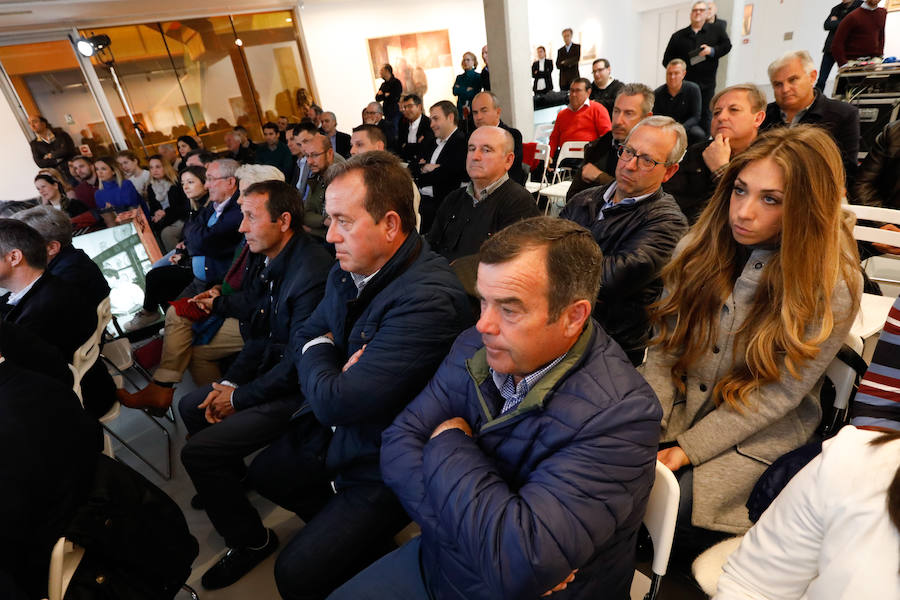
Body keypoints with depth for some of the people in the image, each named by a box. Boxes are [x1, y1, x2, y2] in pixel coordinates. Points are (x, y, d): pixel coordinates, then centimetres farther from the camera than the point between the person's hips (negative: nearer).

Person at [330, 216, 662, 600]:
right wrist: (485, 534, -24)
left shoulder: (620, 413, -28)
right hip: (436, 563, 4)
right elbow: (398, 445, -11)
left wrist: (449, 444, -21)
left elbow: (518, 569, -33)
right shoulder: (476, 349, -10)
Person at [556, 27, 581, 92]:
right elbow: (558, 65, 5)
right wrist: (569, 64, -10)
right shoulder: (560, 50, 16)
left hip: (574, 78, -2)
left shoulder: (577, 47, 8)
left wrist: (564, 62, -5)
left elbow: (577, 59, -8)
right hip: (563, 79, 3)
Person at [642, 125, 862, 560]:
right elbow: (665, 342, -4)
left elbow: (778, 395, -15)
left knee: (673, 507, -22)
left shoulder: (831, 285, -16)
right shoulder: (701, 246, -5)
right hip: (677, 403, 4)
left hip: (758, 431, -3)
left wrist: (688, 449, -19)